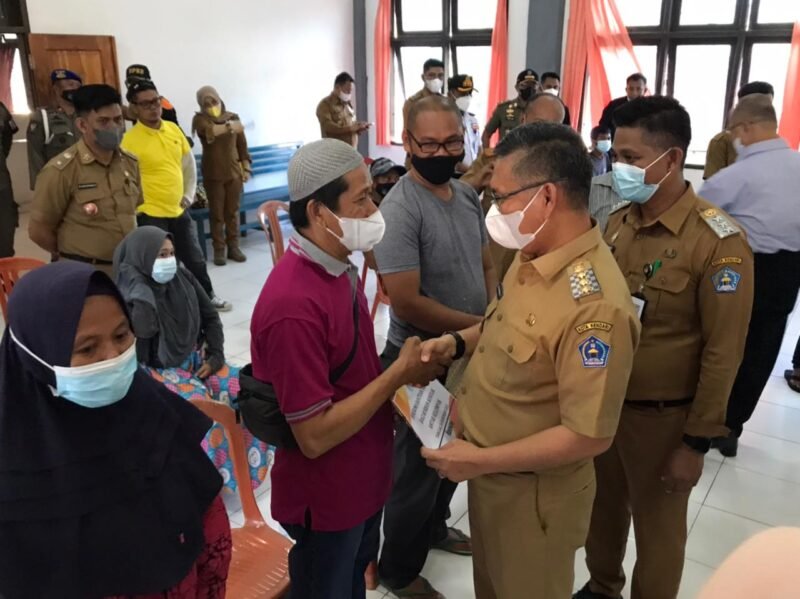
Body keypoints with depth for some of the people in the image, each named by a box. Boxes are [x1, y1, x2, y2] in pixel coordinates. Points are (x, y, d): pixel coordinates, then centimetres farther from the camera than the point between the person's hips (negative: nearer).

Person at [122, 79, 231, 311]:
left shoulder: (173, 128, 5)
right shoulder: (129, 139, -14)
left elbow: (189, 163, 15)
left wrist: (189, 195, 9)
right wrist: (141, 206, -11)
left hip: (179, 210, 6)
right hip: (151, 214, -6)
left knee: (195, 259, 19)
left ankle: (208, 296, 37)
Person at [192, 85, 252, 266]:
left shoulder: (233, 117, 5)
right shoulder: (200, 119, -4)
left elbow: (242, 145, 9)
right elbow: (209, 131, -28)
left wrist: (246, 168, 4)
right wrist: (228, 126, -41)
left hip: (234, 173, 2)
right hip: (213, 175, -2)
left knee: (232, 212, 7)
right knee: (217, 213, 1)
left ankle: (233, 247, 15)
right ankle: (219, 250, 6)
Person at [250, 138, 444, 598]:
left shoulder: (339, 268, -2)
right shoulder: (294, 304, -33)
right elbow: (314, 436, -30)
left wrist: (399, 371, -4)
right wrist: (397, 375, -25)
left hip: (362, 478, 8)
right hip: (327, 497, -8)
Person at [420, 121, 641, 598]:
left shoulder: (594, 305, -33)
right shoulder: (533, 255, -4)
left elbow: (590, 435, -29)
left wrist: (480, 461, -23)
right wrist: (460, 341, -4)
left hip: (533, 491, -8)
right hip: (490, 472, 8)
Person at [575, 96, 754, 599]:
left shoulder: (718, 241, -18)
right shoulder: (618, 223, 1)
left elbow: (723, 353, -15)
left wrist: (697, 442, -12)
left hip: (662, 416, -5)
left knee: (657, 530, 15)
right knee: (603, 510, 23)